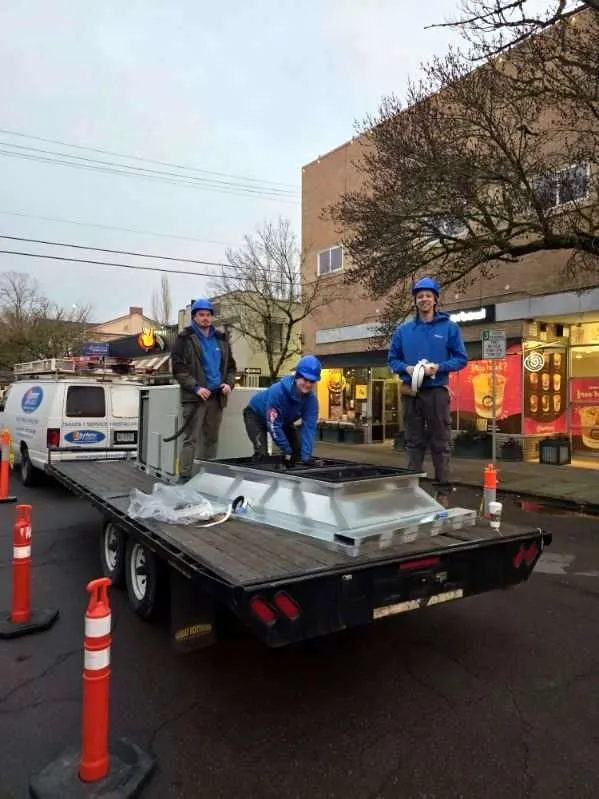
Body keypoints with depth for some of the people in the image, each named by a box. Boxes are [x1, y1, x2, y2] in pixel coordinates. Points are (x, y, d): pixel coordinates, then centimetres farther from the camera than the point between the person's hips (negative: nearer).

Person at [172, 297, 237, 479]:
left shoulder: (221, 339, 15)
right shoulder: (185, 338, 0)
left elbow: (231, 366, 20)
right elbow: (178, 368, -7)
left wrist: (229, 383, 1)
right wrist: (196, 387, -17)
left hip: (217, 396, 5)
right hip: (195, 396, -5)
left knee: (212, 438, 12)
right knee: (191, 439, -7)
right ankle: (185, 476, -5)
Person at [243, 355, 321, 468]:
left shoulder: (311, 399, -25)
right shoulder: (278, 391, -42)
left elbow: (309, 427, -28)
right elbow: (274, 425, -38)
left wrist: (306, 456, -40)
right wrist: (287, 451, -33)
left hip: (284, 419, 6)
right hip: (255, 414, -6)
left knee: (298, 450, 0)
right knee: (262, 453, -24)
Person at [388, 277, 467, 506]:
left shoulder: (449, 327, 2)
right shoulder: (403, 330, 8)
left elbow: (461, 359, 1)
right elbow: (392, 359, 12)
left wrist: (438, 367, -14)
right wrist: (406, 368, -8)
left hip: (437, 391, -3)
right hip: (411, 393, 3)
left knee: (440, 443, -1)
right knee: (414, 443, 10)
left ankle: (443, 491, 6)